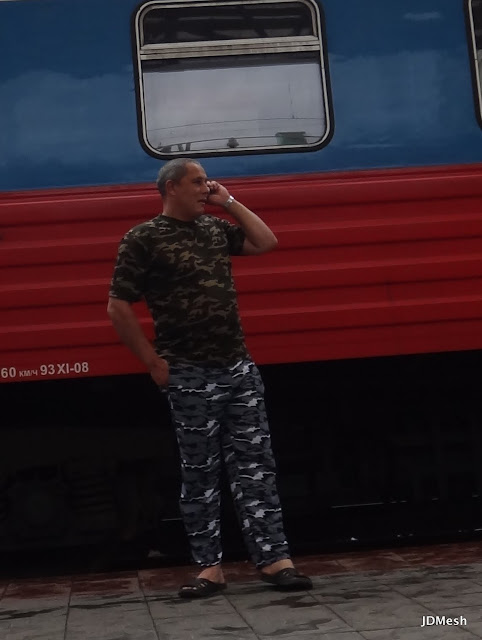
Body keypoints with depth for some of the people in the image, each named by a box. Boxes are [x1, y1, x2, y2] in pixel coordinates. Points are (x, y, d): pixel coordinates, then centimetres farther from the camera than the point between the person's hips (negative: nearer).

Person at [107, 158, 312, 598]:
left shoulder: (215, 228, 12)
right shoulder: (143, 239, -6)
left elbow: (266, 242, 15)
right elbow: (118, 308, -6)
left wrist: (229, 201, 9)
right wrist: (154, 362, -7)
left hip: (239, 366, 5)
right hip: (190, 375, -5)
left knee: (255, 464, 3)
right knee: (200, 473, 3)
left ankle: (273, 558, 6)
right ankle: (210, 567, 12)